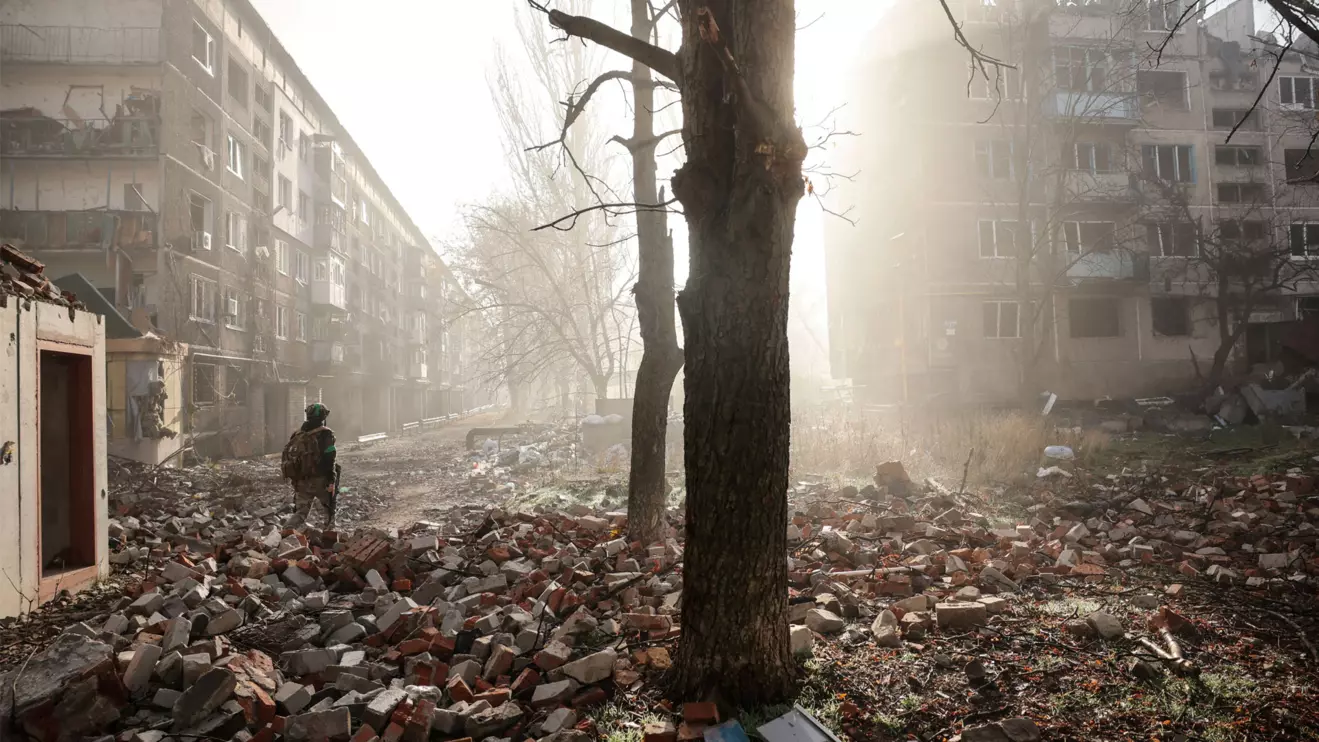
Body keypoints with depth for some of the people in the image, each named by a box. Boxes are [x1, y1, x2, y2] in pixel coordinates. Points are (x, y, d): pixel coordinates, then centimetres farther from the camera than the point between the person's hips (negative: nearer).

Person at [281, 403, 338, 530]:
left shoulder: (298, 434, 10)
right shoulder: (325, 434, -10)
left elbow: (287, 455, 13)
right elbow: (329, 460, -17)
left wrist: (295, 479, 20)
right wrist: (331, 481, -14)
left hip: (300, 482, 5)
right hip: (319, 481, -5)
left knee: (300, 513, 10)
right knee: (330, 509, 17)